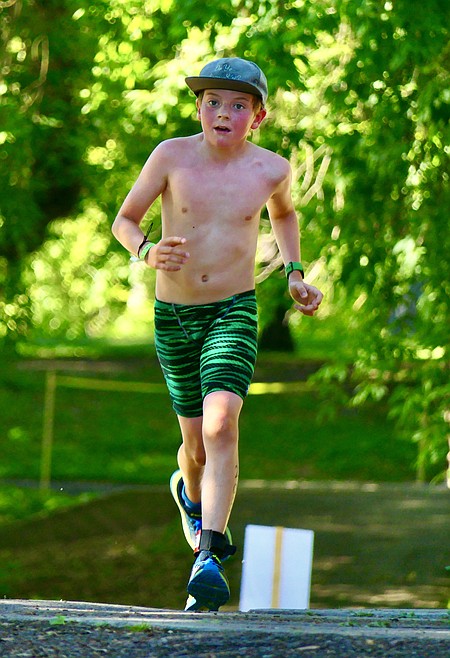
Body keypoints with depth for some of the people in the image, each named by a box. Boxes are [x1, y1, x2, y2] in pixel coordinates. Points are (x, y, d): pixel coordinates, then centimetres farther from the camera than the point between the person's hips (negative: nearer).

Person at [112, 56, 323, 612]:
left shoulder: (271, 169, -3)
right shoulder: (172, 156, -8)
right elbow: (124, 220, 1)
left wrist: (293, 274, 10)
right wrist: (147, 251, -20)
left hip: (234, 314, -1)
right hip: (173, 316, 1)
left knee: (221, 426, -23)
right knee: (196, 444, 11)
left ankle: (208, 559, -28)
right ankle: (190, 491, 49)